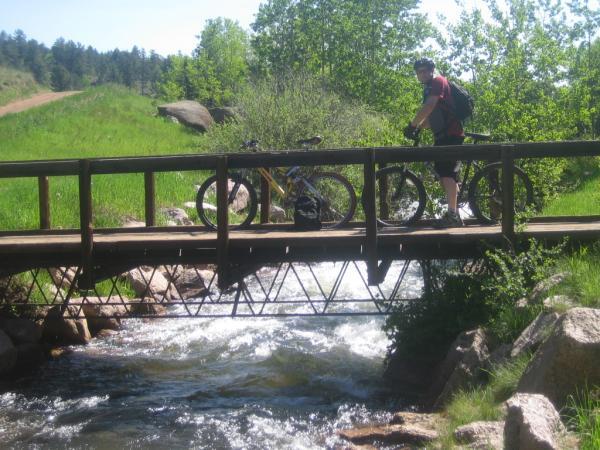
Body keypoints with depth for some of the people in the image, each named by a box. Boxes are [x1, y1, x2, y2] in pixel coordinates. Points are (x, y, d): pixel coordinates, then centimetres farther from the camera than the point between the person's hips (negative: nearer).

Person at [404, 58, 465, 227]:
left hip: (450, 134, -10)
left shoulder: (438, 82, -8)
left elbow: (429, 106, -22)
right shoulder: (429, 89, 22)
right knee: (444, 172, 11)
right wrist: (418, 128, 8)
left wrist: (412, 125, -21)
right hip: (442, 135, 10)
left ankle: (452, 214, -19)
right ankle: (453, 213, 16)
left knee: (447, 172, -16)